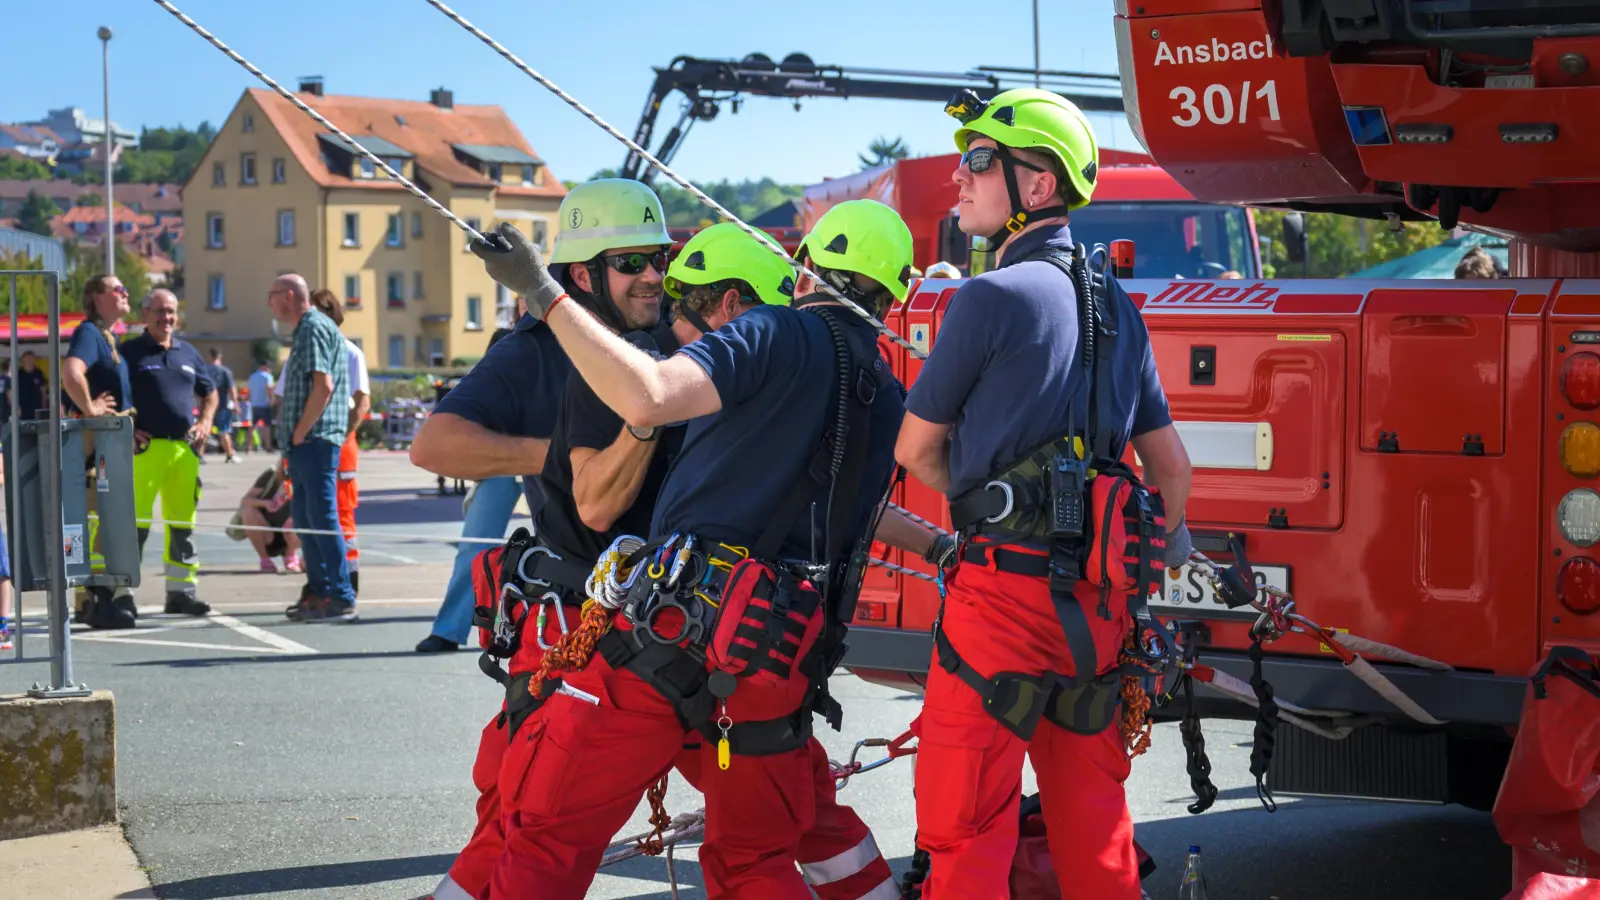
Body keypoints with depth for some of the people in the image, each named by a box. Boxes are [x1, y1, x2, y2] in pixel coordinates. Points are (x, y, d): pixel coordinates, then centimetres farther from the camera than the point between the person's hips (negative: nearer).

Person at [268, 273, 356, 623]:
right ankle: (319, 591, 21)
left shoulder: (313, 328, -12)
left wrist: (300, 432, -16)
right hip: (307, 441, 11)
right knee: (304, 515, 15)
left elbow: (323, 386, -21)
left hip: (314, 438, -11)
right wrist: (295, 435, 15)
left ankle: (342, 599, -10)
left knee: (321, 516, -10)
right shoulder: (308, 329, 20)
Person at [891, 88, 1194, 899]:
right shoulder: (1116, 308, 11)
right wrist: (1149, 569, 25)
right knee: (1093, 831, 16)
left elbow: (915, 450, -1)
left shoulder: (991, 298, -11)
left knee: (964, 834, -1)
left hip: (1003, 591, -8)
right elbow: (1171, 467, 17)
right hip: (1096, 608, 8)